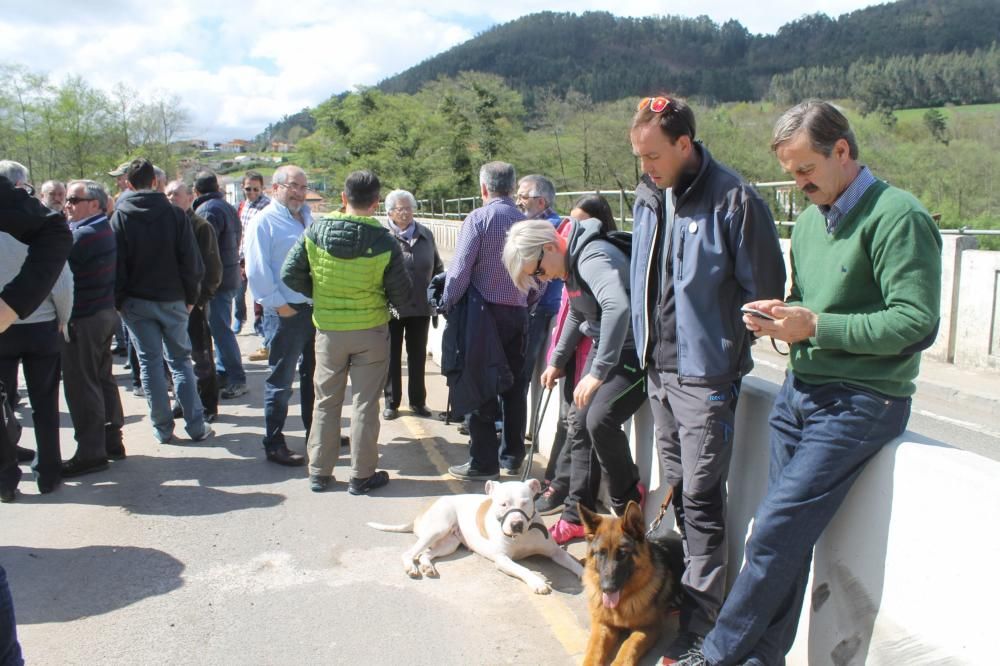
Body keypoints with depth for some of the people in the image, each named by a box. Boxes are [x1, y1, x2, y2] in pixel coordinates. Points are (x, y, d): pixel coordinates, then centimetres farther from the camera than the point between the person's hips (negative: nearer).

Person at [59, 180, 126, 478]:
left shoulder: (84, 235, -18)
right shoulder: (104, 229, 11)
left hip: (83, 319, -10)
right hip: (105, 312, 10)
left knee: (81, 386, -2)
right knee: (103, 378, 16)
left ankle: (91, 453, 5)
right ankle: (112, 440, 25)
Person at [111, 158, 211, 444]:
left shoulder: (119, 217, -5)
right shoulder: (174, 214, -5)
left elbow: (116, 264, -4)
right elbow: (192, 261, -6)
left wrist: (118, 301, 6)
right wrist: (190, 297, 5)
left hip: (136, 302, 0)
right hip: (173, 300, 1)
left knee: (149, 362, 7)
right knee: (180, 359, 10)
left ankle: (163, 428, 12)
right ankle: (196, 426, 8)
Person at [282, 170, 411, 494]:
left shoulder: (315, 232, -9)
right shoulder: (384, 242, -15)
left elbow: (290, 275, -5)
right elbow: (401, 294, -9)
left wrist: (320, 293, 10)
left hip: (328, 330, 2)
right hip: (371, 331, -2)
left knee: (326, 401, 15)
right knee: (365, 403, 8)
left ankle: (319, 473, 23)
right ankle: (362, 475, 16)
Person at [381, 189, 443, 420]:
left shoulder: (426, 235, 8)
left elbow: (437, 267, 16)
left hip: (420, 307, 4)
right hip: (391, 308, -3)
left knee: (418, 356, 13)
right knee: (392, 356, 9)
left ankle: (418, 401, 26)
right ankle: (391, 402, 21)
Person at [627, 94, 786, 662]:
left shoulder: (734, 199, -15)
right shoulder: (650, 197, 8)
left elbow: (764, 290, -11)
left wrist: (726, 351, -6)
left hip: (706, 375, -7)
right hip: (661, 368, 8)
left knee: (701, 498, -1)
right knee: (678, 488, 18)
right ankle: (689, 587, 35)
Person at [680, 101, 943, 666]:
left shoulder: (898, 216, -12)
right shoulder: (809, 221, 14)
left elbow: (918, 323, -18)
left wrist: (815, 326, -19)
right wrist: (781, 316, 1)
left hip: (860, 402, -7)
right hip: (800, 390, 7)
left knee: (778, 529, -10)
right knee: (787, 535, 7)